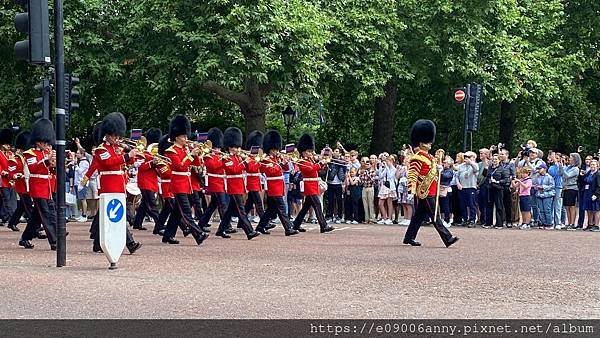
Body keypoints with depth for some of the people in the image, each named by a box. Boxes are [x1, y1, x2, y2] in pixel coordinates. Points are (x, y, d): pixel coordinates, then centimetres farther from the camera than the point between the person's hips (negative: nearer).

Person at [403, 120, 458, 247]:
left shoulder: (428, 157, 17)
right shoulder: (418, 157, -13)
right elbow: (412, 173, -21)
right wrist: (412, 188, -29)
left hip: (431, 192, 10)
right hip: (425, 192, -10)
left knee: (419, 216, 12)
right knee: (435, 216, -8)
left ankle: (409, 237, 17)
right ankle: (447, 238, -10)